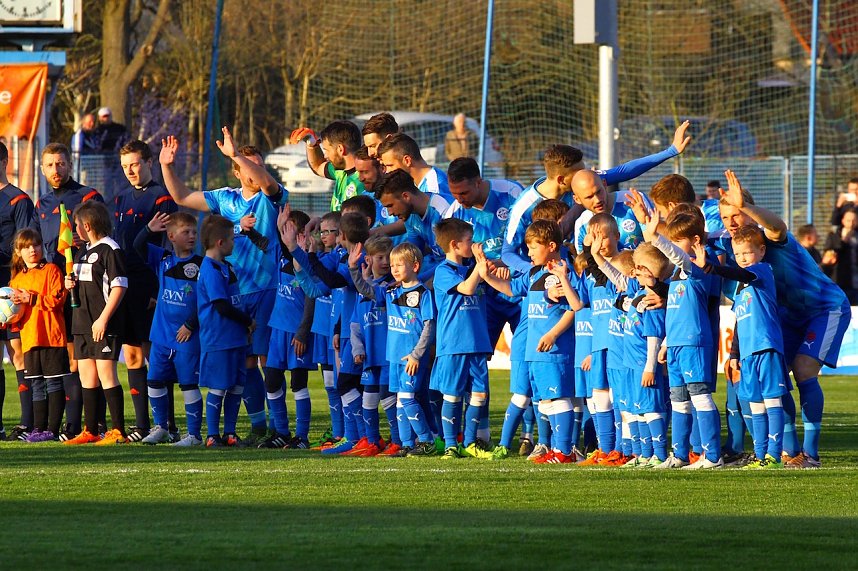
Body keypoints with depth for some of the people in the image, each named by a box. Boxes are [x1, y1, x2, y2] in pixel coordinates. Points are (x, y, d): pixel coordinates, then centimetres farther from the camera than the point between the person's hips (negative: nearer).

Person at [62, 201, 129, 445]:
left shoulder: (110, 249, -10)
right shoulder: (83, 251, 18)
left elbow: (119, 287, -16)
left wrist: (103, 319, -20)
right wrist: (71, 285, 5)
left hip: (104, 325, -9)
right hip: (83, 323, 9)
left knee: (106, 375, -10)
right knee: (86, 377, 10)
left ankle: (118, 431, -8)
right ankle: (90, 431, 17)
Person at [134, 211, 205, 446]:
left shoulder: (200, 265, -7)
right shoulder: (163, 259, 7)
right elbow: (139, 247, 4)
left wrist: (191, 325, -11)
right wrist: (149, 230, -13)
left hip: (187, 337, -5)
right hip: (161, 335, 5)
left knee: (189, 384, -2)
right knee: (155, 381, 11)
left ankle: (194, 434, 3)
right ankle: (160, 428, 26)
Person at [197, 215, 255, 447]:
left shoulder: (225, 266, 14)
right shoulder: (211, 270, -16)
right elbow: (222, 306, -20)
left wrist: (246, 323, 9)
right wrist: (249, 321, -10)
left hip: (235, 338, 9)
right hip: (218, 340, -9)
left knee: (236, 386, 10)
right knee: (218, 388, -3)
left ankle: (229, 433, 17)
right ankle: (212, 435, 4)